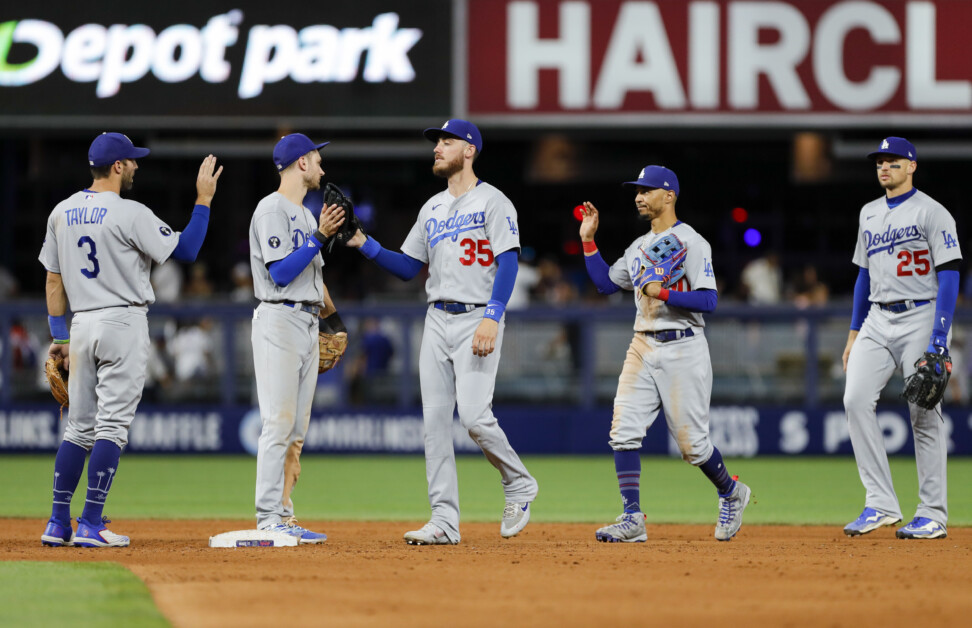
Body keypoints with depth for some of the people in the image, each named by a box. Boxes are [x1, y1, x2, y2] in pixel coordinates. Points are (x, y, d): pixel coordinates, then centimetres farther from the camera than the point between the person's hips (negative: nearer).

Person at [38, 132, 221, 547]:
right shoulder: (131, 214, -12)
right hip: (124, 325, -6)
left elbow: (54, 280, 11)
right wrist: (204, 200, 0)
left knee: (79, 426, 11)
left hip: (82, 324, 6)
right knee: (112, 426, -5)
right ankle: (90, 525, -9)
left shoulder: (62, 213, 8)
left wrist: (59, 335, 16)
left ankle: (58, 523, 8)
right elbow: (186, 250, -7)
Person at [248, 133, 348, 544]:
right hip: (279, 320, -10)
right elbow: (281, 273, -18)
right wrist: (320, 237, -19)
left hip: (308, 322, 10)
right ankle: (269, 519, -13)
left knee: (296, 429, 7)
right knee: (279, 423, -12)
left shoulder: (305, 214, 21)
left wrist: (334, 317, 17)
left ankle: (284, 517, 8)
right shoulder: (272, 209, -9)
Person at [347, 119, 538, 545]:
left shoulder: (492, 202, -5)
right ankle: (444, 521, 1)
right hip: (437, 320, 7)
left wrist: (492, 318, -24)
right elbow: (407, 268, 18)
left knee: (473, 413, -18)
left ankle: (519, 485, 7)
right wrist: (365, 245, 3)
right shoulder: (432, 208, 17)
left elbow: (508, 264, -13)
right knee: (435, 418, 0)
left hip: (477, 320, -7)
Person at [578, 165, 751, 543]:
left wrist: (664, 293, -21)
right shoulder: (638, 247, 16)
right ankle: (632, 519, -8)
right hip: (642, 348, 7)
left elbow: (708, 300, -14)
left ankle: (731, 494, 25)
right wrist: (588, 241, 19)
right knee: (624, 431, -8)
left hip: (682, 348, -7)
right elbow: (605, 283, 25)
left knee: (691, 443, -2)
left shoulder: (691, 243, -8)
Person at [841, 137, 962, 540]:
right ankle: (880, 504, -9)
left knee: (924, 413, -4)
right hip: (878, 321, 6)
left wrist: (939, 338, -20)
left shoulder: (931, 213, -7)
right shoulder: (870, 214, 15)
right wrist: (854, 332, 15)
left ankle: (933, 516, 3)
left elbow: (949, 275, -12)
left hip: (921, 317, -6)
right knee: (856, 399, -10)